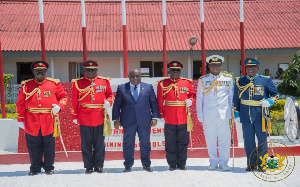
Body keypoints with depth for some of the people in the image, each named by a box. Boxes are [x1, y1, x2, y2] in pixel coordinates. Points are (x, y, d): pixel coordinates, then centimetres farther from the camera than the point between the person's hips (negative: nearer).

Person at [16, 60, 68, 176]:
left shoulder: (54, 84, 3)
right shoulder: (26, 85, 4)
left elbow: (64, 97, 10)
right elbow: (20, 104, 7)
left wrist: (59, 106, -10)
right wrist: (20, 120, 3)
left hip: (49, 122, -1)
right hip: (32, 122, 1)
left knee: (49, 146, 7)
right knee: (33, 147, 8)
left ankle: (49, 167, 21)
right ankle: (35, 168, 22)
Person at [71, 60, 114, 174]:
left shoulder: (104, 81, 7)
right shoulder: (78, 83, 3)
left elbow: (110, 95, 16)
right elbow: (74, 101, 4)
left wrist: (108, 102, -6)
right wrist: (74, 116, 2)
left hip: (100, 118, 1)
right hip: (84, 119, -1)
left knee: (99, 143, 6)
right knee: (86, 144, 5)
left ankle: (99, 166, 17)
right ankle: (88, 167, 14)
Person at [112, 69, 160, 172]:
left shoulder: (148, 87, 8)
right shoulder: (122, 88, 5)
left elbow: (154, 103, 8)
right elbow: (117, 105, 6)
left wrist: (155, 117, 0)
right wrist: (116, 119, 0)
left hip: (144, 121, 1)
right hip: (128, 122, -1)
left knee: (145, 143, 7)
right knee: (128, 143, 4)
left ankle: (146, 164, 19)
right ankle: (128, 165, 16)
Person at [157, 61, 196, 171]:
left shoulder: (187, 82, 8)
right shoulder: (162, 84, 3)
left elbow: (192, 95, 14)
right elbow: (160, 101, 4)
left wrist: (190, 101, -8)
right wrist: (161, 115, -2)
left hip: (183, 118, 1)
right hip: (169, 119, -1)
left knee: (183, 141, 7)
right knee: (170, 142, 4)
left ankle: (182, 163, 18)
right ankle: (172, 164, 14)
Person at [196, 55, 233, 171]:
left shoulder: (228, 79, 9)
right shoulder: (203, 80, 8)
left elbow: (231, 96, 14)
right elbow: (199, 98, 10)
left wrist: (232, 112, 8)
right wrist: (200, 115, 5)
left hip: (224, 114, 0)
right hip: (209, 115, 0)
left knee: (225, 139, 1)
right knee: (210, 139, 5)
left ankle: (223, 162, 13)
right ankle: (213, 162, 18)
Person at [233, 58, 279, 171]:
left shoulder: (266, 80, 2)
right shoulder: (239, 81, 8)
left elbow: (276, 94, 7)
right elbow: (236, 99, 12)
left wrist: (269, 101, -13)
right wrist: (236, 114, 7)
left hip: (260, 115, -2)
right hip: (246, 115, 2)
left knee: (262, 140, 3)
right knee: (248, 141, 6)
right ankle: (251, 164, 18)